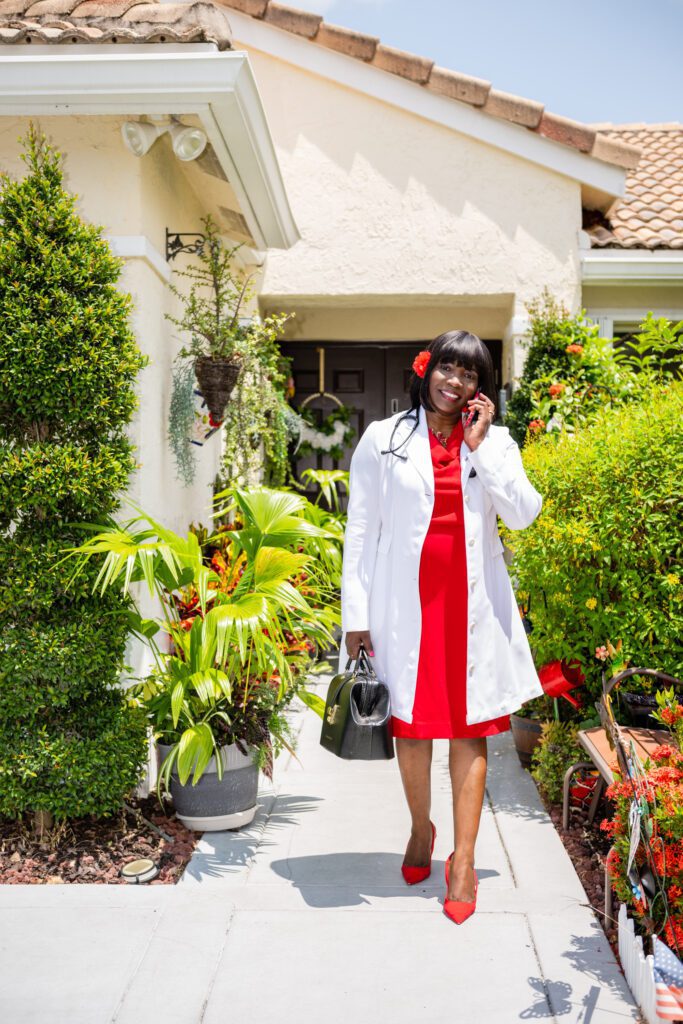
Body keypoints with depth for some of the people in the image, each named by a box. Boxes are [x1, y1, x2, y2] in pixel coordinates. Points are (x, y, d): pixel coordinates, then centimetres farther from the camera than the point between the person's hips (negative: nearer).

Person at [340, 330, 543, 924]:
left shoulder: (495, 443, 8)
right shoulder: (383, 440, 3)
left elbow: (523, 513, -6)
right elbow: (361, 531, 2)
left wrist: (479, 446, -8)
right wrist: (356, 615, -2)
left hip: (473, 603, 1)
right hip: (408, 603, 0)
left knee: (469, 730, 2)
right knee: (411, 725, 10)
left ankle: (464, 860, 11)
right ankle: (421, 830, 33)